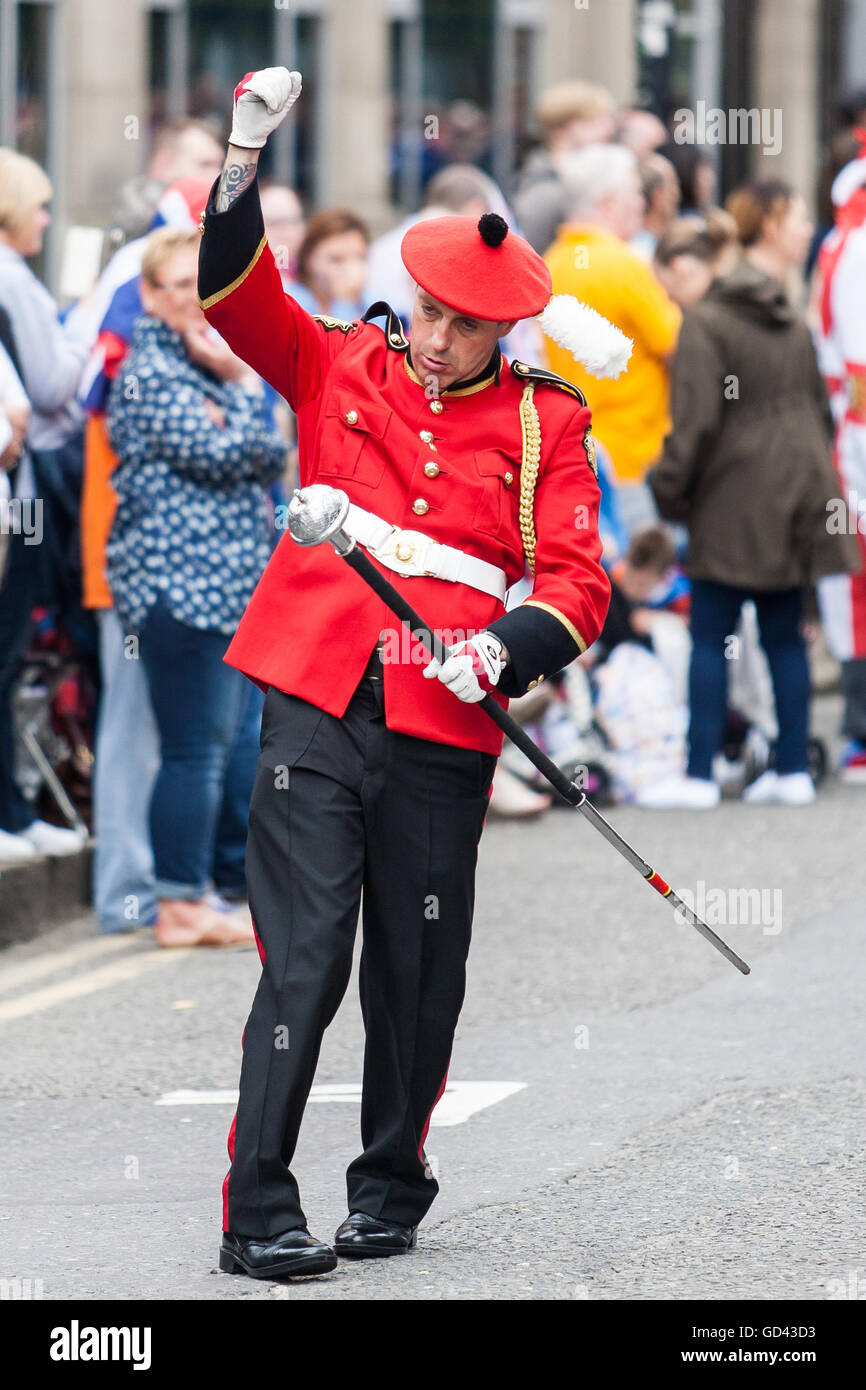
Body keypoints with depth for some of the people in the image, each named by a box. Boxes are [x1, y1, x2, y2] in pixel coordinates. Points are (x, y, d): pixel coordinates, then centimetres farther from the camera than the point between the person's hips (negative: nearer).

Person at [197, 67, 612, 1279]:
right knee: (304, 962, -9)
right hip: (318, 708, -1)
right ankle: (259, 1213, -7)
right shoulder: (336, 370, 10)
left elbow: (578, 579, 2)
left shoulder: (544, 426, 8)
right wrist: (243, 154, -12)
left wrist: (509, 647, -17)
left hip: (445, 733, 1)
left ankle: (390, 1195, 26)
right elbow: (237, 293, 1)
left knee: (419, 981, 7)